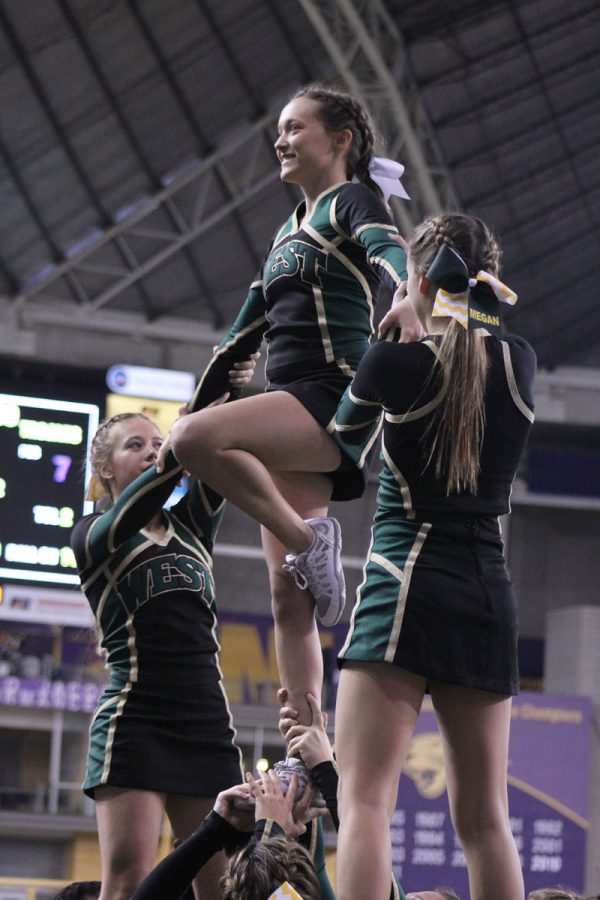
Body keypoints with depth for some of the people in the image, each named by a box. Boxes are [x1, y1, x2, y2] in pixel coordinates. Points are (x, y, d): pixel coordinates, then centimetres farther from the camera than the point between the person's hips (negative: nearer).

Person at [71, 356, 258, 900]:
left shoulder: (192, 527, 19)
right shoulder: (91, 536, 7)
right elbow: (133, 512, -16)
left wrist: (232, 395, -19)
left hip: (208, 725, 5)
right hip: (135, 722, -4)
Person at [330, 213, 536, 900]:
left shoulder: (396, 362, -6)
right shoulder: (520, 363, 6)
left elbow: (343, 441, 15)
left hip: (406, 583, -5)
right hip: (489, 597, 5)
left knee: (364, 796, -12)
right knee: (483, 816, 7)